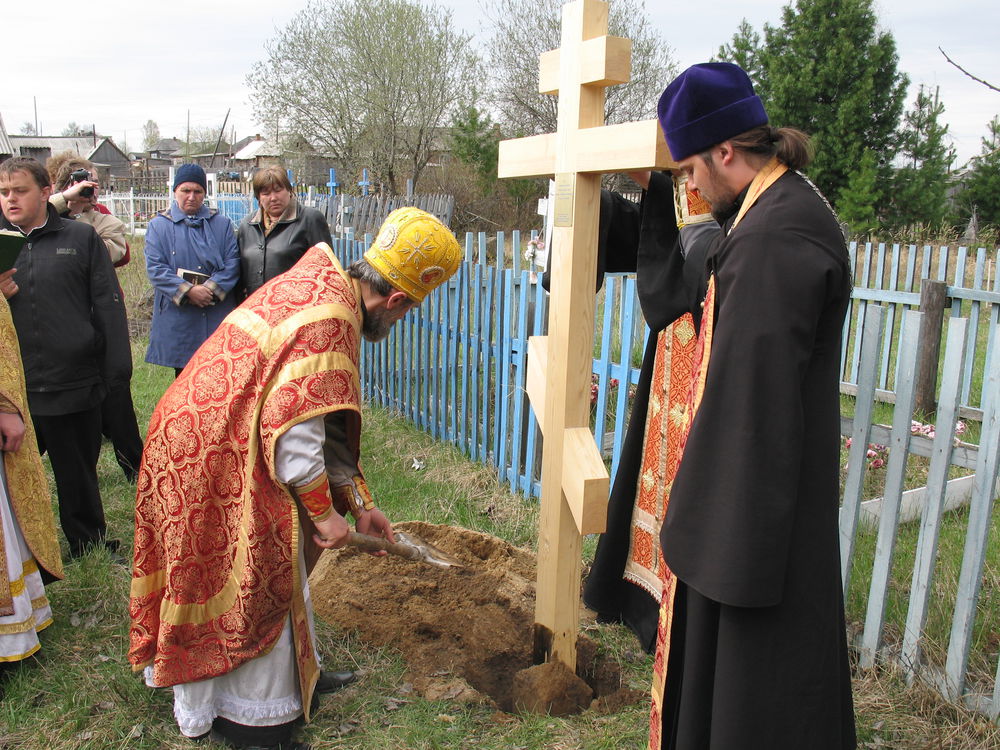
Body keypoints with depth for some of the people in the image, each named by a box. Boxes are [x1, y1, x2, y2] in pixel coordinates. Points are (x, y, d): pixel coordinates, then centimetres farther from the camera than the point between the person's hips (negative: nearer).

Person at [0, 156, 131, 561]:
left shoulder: (81, 237, 3)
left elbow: (108, 304, -1)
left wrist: (116, 370, -7)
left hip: (74, 383, -2)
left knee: (79, 476, 13)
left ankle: (90, 547, 30)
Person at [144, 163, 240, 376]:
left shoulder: (221, 224, 11)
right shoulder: (159, 225, 7)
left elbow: (232, 262, 2)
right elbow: (155, 268, -3)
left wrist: (211, 289, -14)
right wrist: (188, 291, -15)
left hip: (217, 318, 1)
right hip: (178, 319, -1)